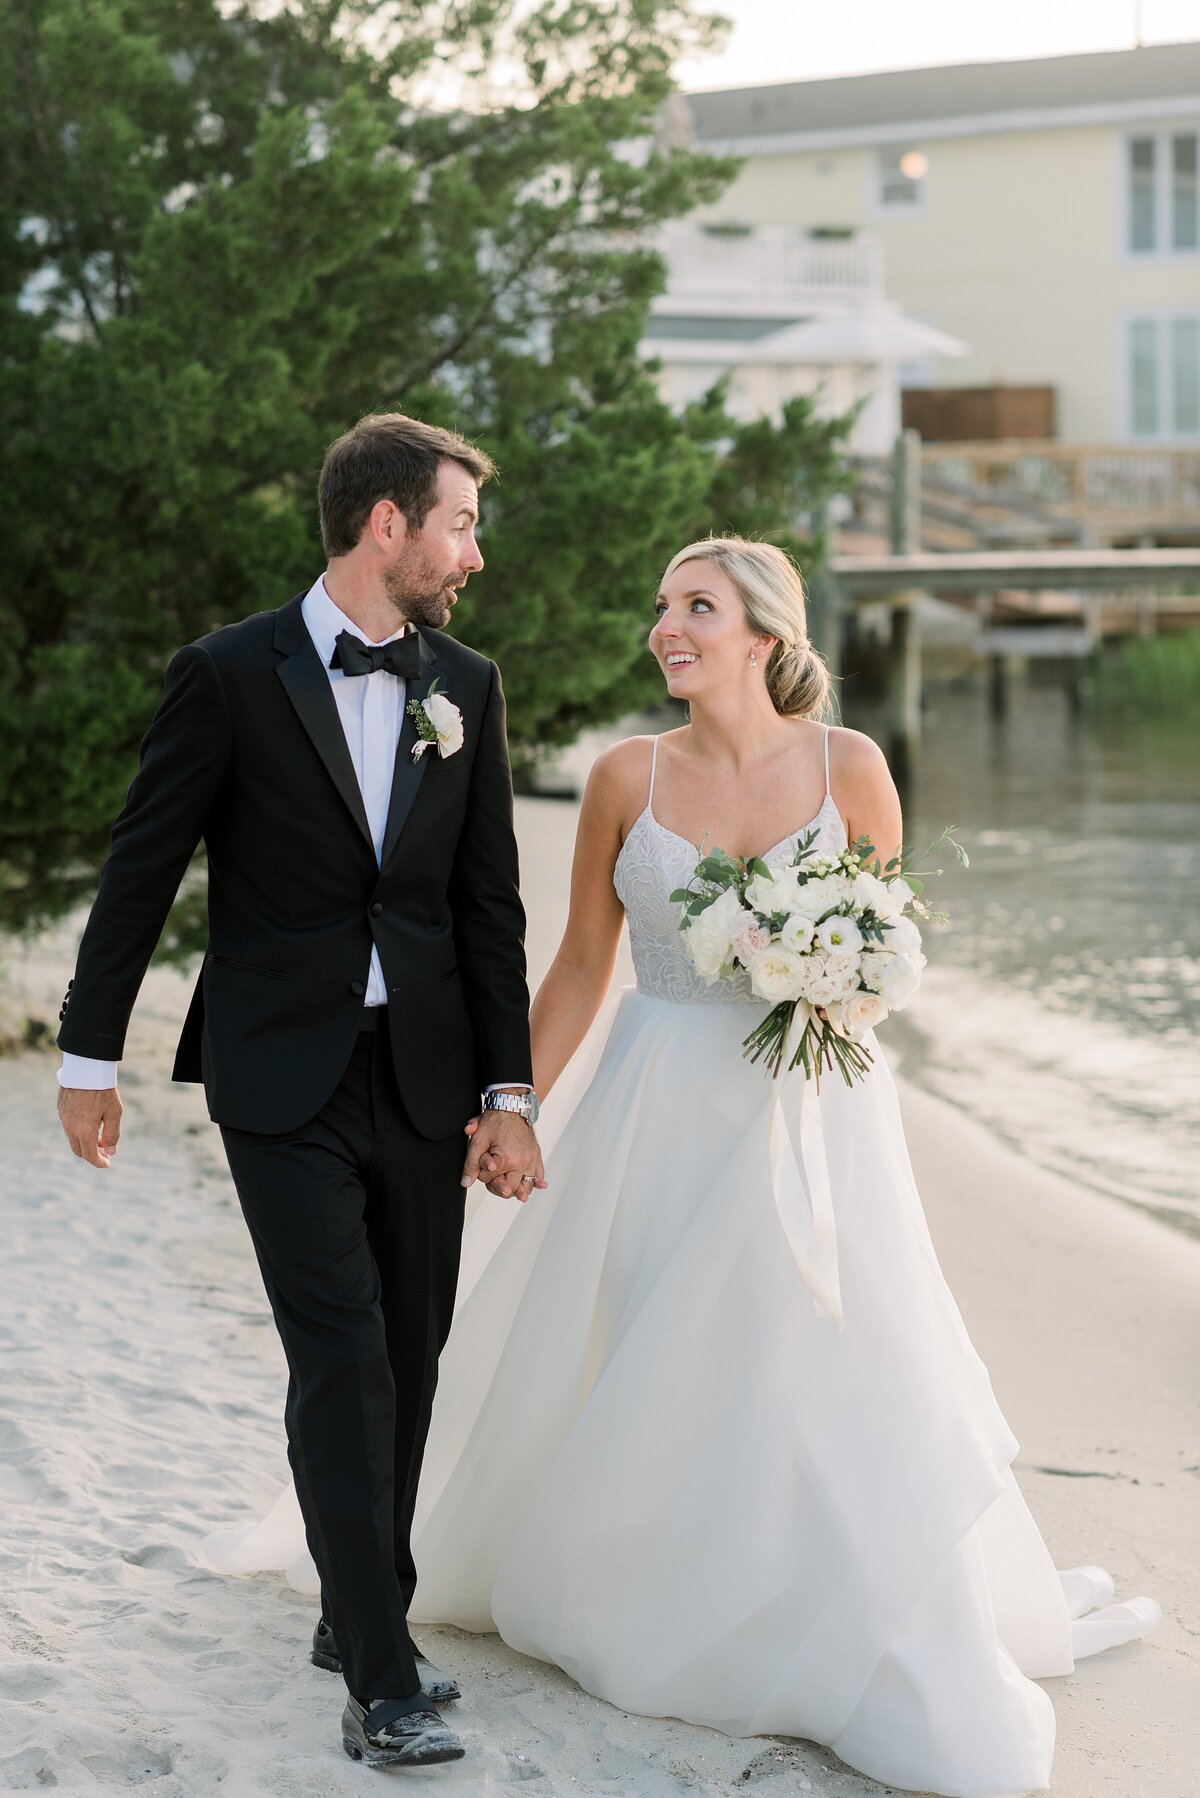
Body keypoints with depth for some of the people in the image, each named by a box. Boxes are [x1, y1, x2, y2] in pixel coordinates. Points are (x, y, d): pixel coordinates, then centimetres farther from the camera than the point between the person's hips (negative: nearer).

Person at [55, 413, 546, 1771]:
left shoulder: (467, 687, 6)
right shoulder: (230, 676, -7)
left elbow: (488, 903, 7)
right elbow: (140, 871, -1)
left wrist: (507, 1093, 2)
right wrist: (90, 1055, 2)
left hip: (423, 1079, 5)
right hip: (284, 1083, -5)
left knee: (409, 1362, 11)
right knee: (341, 1362, -10)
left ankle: (361, 1612, 29)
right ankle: (383, 1682, -8)